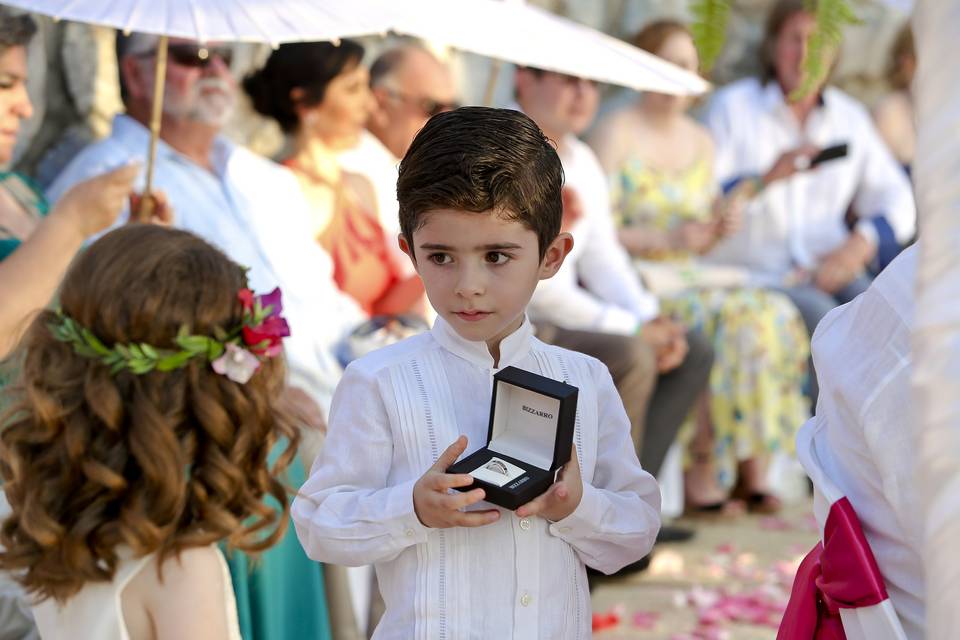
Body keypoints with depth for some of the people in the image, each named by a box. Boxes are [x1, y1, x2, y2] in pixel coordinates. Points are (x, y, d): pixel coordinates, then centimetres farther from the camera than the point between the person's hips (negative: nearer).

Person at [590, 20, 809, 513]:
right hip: (632, 283, -7)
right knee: (736, 317, -29)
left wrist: (719, 227, 0)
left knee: (776, 315, -20)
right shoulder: (616, 134, -5)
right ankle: (702, 467, -22)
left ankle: (752, 464, -19)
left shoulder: (700, 141, 17)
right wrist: (669, 239, -19)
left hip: (687, 276, 7)